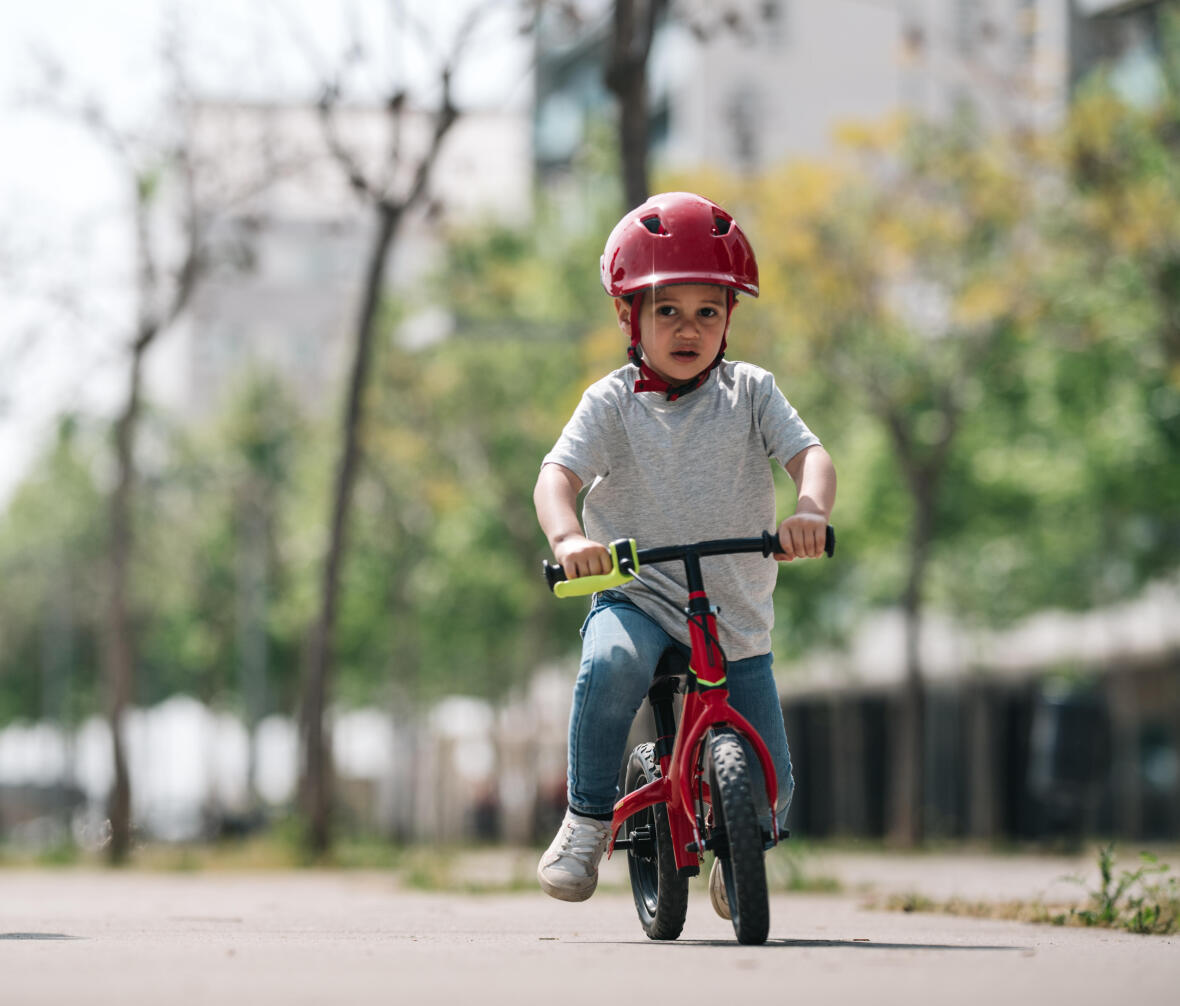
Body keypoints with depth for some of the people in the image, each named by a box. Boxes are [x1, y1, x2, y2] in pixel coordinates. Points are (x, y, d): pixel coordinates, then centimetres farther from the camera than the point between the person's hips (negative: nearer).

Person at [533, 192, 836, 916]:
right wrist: (568, 537, -37)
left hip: (737, 618, 2)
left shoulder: (751, 393, 4)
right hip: (636, 597, -2)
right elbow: (558, 474, -14)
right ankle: (587, 821, -21)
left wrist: (811, 509, -34)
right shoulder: (613, 403, -1)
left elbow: (810, 454, -10)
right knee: (612, 665, -38)